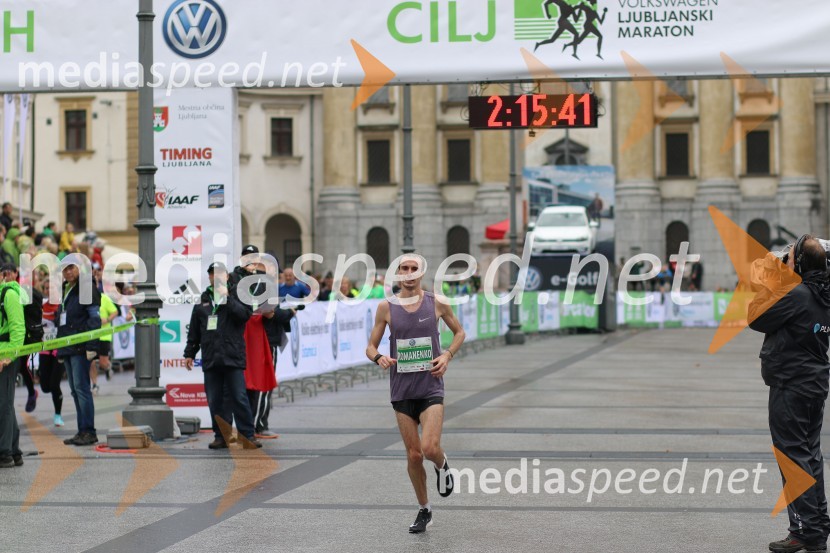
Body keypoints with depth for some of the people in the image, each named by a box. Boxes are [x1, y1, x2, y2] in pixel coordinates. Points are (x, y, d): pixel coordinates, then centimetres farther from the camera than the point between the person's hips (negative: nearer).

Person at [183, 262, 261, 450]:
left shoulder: (236, 294, 6)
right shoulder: (202, 301, 16)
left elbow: (245, 313, -12)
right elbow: (194, 331, 19)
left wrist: (227, 298, -13)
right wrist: (189, 353, 17)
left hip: (233, 357, -4)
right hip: (210, 359, 4)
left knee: (239, 398, -7)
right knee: (215, 400, 4)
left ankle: (248, 435, -3)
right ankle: (221, 436, 11)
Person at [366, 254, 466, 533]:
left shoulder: (436, 303, -1)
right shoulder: (386, 307, 0)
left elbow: (459, 332, 14)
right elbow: (371, 346, 5)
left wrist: (447, 355, -3)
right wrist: (379, 358, -18)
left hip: (431, 387, -1)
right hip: (402, 388, 1)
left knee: (430, 448, -17)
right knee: (413, 455, 4)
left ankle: (442, 465, 20)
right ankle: (424, 509, 23)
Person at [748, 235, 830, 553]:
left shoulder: (797, 294, -20)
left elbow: (757, 320, -13)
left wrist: (763, 284, -3)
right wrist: (773, 279, 10)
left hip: (790, 388, -9)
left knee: (793, 455, -5)